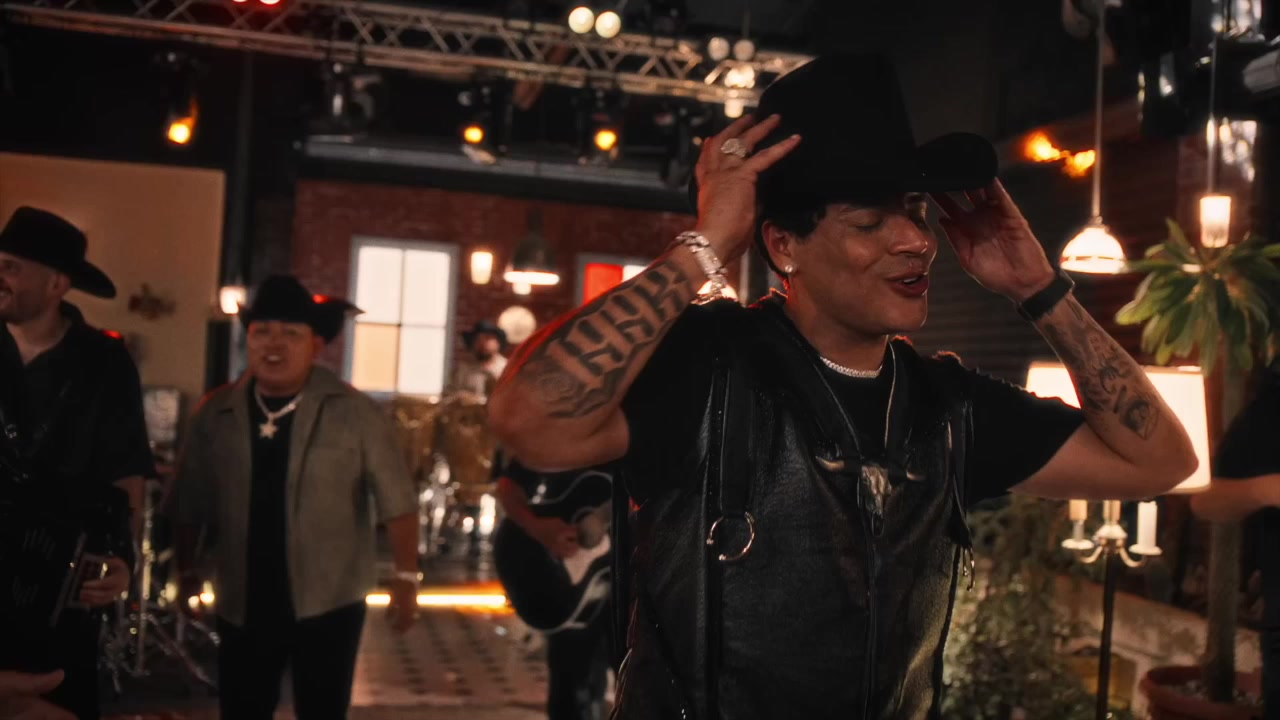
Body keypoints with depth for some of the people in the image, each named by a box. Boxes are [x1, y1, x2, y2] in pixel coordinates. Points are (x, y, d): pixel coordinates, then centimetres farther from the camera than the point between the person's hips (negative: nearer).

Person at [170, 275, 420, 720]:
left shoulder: (354, 413, -9)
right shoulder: (215, 415, -1)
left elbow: (396, 500, -7)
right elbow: (189, 506, 10)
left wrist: (406, 576, -10)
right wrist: (186, 571, 15)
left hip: (327, 602, -3)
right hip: (244, 604, 3)